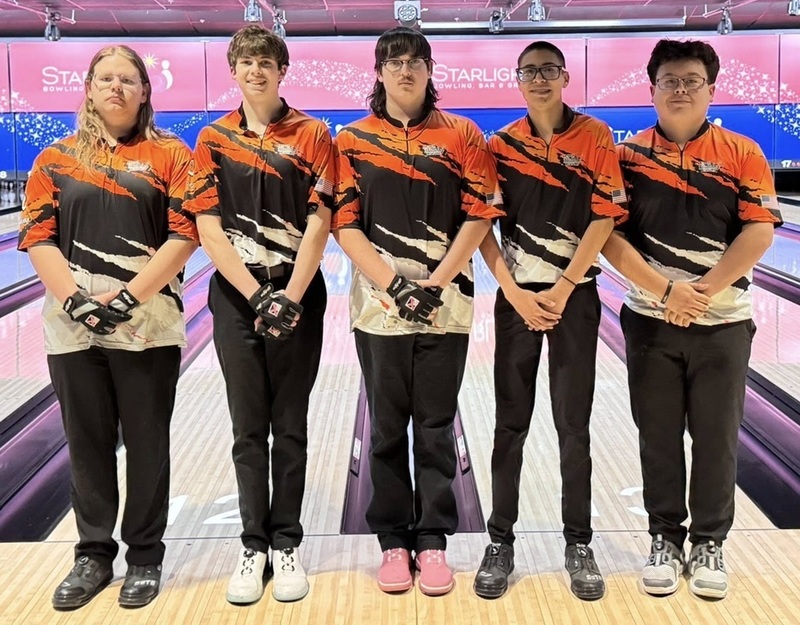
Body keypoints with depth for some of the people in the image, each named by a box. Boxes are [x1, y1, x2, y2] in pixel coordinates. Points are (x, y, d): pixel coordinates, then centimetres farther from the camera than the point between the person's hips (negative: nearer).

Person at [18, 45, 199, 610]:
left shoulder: (170, 155, 3)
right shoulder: (56, 159, 10)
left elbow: (185, 234, -5)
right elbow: (38, 237, 3)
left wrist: (129, 297, -14)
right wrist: (74, 300, -12)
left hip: (147, 324, -2)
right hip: (73, 324, 2)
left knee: (147, 444, 6)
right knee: (88, 444, 10)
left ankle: (145, 557, 20)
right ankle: (94, 555, 24)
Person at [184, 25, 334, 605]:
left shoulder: (312, 134, 1)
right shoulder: (213, 138, 4)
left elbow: (318, 224, -5)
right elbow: (208, 229, -2)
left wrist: (289, 297, -14)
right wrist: (257, 295, -12)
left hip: (299, 297, -1)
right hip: (237, 297, 1)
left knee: (290, 427, 7)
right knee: (249, 428, 7)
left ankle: (286, 544, 17)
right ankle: (253, 546, 18)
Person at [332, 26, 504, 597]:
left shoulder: (462, 136, 3)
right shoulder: (352, 141, 4)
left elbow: (480, 216, -2)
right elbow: (345, 224, -1)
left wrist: (435, 283, -12)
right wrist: (393, 283, -12)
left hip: (445, 307, 0)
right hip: (379, 305, 1)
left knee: (436, 428, 6)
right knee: (387, 429, 8)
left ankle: (433, 540, 17)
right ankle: (393, 540, 19)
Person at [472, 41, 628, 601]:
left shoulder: (594, 137, -1)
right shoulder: (501, 145, 3)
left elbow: (605, 218, -7)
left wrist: (560, 291, -13)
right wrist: (515, 293, -10)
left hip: (574, 297, -1)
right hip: (517, 297, 1)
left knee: (574, 426, 4)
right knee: (511, 424, 5)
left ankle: (579, 545, 16)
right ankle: (501, 541, 15)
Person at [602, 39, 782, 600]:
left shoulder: (742, 155, 0)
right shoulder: (627, 156, 0)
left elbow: (759, 233, -8)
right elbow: (609, 235, -6)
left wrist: (701, 291, -16)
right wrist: (664, 291, -16)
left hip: (722, 323, 0)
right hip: (651, 322, 0)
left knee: (716, 438, 6)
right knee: (658, 437, 8)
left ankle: (709, 544, 21)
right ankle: (665, 540, 22)